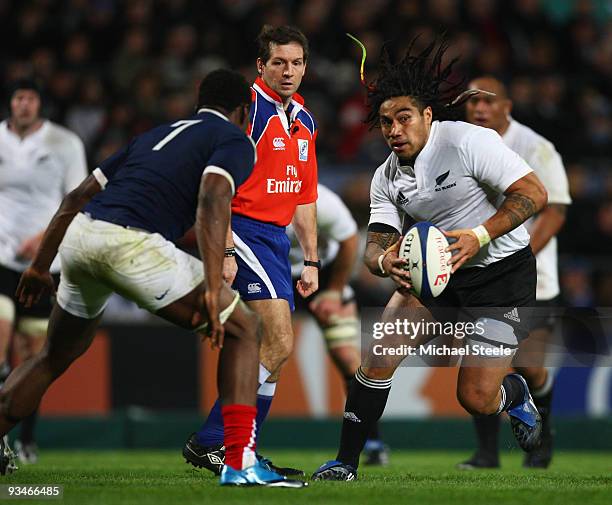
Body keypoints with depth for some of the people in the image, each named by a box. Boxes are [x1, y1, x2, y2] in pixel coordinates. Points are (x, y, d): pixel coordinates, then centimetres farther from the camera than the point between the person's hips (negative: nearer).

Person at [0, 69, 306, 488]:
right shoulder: (234, 140, 10)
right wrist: (212, 289, -18)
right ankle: (240, 463, -6)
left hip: (79, 235, 7)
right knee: (243, 328, 5)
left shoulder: (158, 135, 31)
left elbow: (78, 196, 29)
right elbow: (212, 202, -11)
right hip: (130, 245, -7)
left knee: (54, 359, 28)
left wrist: (41, 266, 34)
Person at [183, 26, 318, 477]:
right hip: (245, 230, -9)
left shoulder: (303, 119, 15)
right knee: (280, 344, -16)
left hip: (277, 237, 9)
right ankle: (209, 442, -12)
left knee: (273, 348, 6)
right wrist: (226, 251, -21)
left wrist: (311, 261, 18)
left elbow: (305, 197, 21)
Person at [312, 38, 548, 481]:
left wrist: (480, 236, -35)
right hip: (433, 273, 5)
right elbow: (376, 245, 1)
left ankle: (515, 393, 26)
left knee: (476, 399, -11)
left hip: (503, 273, -5)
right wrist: (385, 261, -25)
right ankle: (346, 463, -4)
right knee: (379, 356, -14)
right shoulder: (386, 179, 0)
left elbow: (534, 193, -23)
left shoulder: (469, 141, -19)